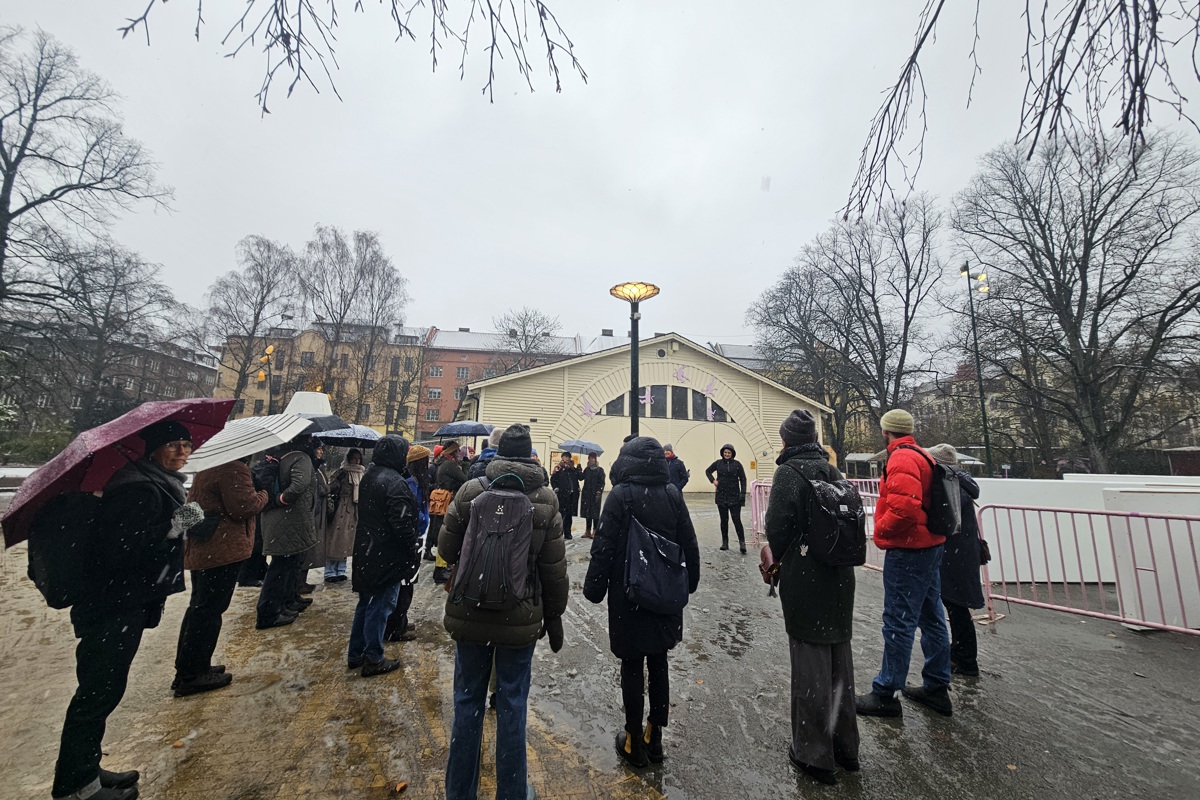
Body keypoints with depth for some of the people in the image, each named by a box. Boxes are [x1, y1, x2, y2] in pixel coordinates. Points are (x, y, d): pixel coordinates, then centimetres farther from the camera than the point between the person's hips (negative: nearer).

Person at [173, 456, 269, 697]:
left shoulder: (209, 467, 15)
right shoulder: (235, 468, -18)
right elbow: (243, 507, -20)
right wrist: (264, 494, -5)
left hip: (198, 549, 11)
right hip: (222, 549, -11)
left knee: (198, 607, 19)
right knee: (209, 611, -1)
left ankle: (187, 668, 30)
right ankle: (191, 676, 7)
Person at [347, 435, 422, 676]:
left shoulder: (369, 476, 8)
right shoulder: (395, 482, -23)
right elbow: (403, 524, -25)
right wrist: (414, 549, -12)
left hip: (366, 552, 9)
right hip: (388, 556, -9)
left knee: (365, 603, 21)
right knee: (380, 608, 4)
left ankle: (355, 654, 33)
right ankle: (373, 660, 17)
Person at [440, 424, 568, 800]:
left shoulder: (471, 490, -10)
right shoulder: (545, 498, -11)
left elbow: (446, 548, -1)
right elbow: (554, 568, -7)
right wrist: (553, 616, 6)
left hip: (469, 614, 1)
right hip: (520, 619, -1)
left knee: (468, 702, 19)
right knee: (512, 705, 16)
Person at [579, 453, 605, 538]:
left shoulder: (600, 470, -3)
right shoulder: (587, 469, 13)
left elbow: (602, 483, -7)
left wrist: (599, 493, -15)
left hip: (595, 494, -5)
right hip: (586, 494, 5)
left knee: (595, 513, -2)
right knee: (587, 512, 8)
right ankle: (588, 531, 17)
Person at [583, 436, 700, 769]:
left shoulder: (620, 495, -16)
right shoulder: (672, 494, -5)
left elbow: (604, 547, -14)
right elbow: (689, 545, 3)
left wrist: (594, 588, -1)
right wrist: (689, 582, 16)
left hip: (628, 596, -4)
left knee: (632, 667, 13)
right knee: (658, 664, 19)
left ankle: (635, 743, 27)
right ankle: (655, 738, 33)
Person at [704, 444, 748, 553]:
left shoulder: (737, 464, -2)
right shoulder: (718, 463, 3)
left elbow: (743, 479, -1)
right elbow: (708, 471, 17)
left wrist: (743, 494, -8)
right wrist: (713, 480, 1)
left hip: (734, 497, -2)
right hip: (721, 496, 2)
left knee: (736, 520, -5)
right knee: (724, 520, 10)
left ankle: (742, 542, 0)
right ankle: (724, 542, 20)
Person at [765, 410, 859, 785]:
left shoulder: (790, 472, -16)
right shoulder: (832, 470, 5)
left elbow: (778, 525, -18)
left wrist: (777, 556, 1)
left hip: (805, 580, -7)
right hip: (840, 577, 7)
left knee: (810, 663, 7)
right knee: (839, 660, 20)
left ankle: (814, 754, 23)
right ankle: (845, 746, 37)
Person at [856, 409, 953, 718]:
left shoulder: (901, 459, -18)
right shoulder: (923, 456, 13)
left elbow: (904, 507, -29)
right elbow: (921, 501, 18)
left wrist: (880, 529, -14)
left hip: (907, 551, -10)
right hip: (929, 546, 10)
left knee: (898, 623, -2)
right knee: (931, 618, 18)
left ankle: (884, 694, 8)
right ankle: (937, 687, 31)